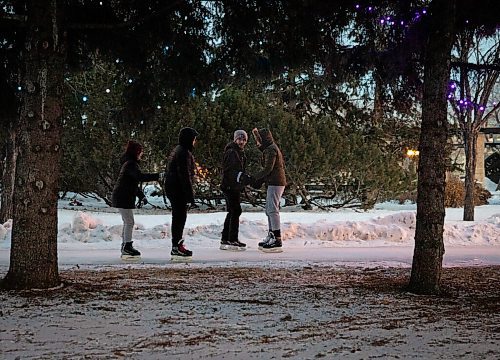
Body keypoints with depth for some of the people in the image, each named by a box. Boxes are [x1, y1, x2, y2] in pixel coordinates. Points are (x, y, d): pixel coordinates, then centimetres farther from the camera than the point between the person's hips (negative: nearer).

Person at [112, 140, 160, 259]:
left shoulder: (130, 163, 17)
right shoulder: (130, 164, -16)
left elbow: (134, 181, 23)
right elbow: (140, 177, -30)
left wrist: (141, 195, 20)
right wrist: (157, 176, -28)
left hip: (121, 197, 11)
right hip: (123, 198, -11)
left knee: (127, 222, 16)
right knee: (129, 222, -7)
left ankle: (125, 245, 22)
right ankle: (127, 246, -4)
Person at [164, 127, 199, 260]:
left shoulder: (177, 150, 17)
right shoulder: (184, 153, -17)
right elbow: (185, 175, -21)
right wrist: (190, 195, -20)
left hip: (171, 188, 11)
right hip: (179, 189, -10)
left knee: (178, 216, 17)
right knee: (180, 216, -7)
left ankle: (177, 243, 25)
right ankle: (176, 247, -6)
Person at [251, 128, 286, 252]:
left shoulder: (271, 150, -13)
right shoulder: (271, 148, 18)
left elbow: (268, 168, -19)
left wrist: (254, 178, -11)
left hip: (275, 183, -10)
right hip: (275, 183, 10)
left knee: (273, 210, -12)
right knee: (269, 210, 15)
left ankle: (277, 242, -15)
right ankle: (271, 237, 20)